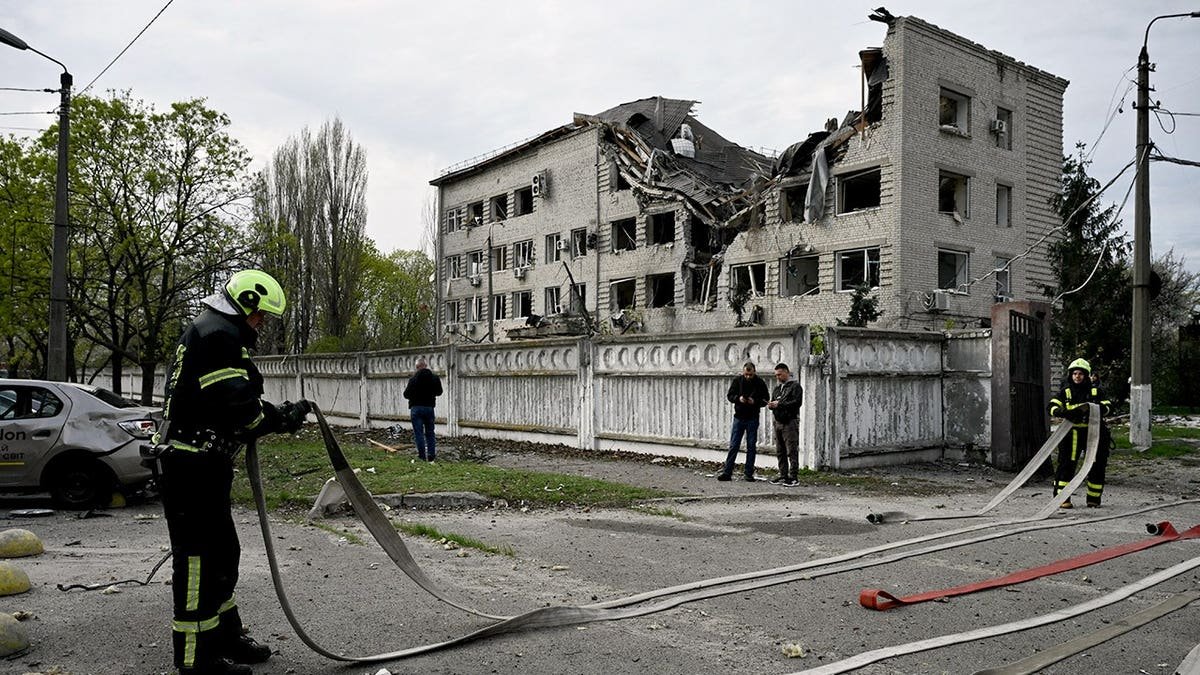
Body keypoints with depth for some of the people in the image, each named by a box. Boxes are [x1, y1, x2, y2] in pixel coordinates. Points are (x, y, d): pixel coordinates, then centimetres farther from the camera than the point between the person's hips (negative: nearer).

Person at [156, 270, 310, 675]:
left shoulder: (215, 331, 21)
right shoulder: (218, 334, -15)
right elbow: (234, 402, -23)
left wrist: (270, 417, 7)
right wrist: (280, 418, -10)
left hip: (201, 462, 11)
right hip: (193, 463, -11)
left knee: (222, 551, 18)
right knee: (200, 555, -5)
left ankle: (225, 636, 30)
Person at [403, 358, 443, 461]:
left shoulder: (413, 379, -13)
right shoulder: (434, 378, -1)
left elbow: (407, 394, -10)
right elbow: (439, 392, 11)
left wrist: (406, 389, 12)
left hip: (416, 408, -4)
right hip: (429, 407, 4)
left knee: (418, 433, 1)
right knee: (430, 432, 13)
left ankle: (422, 456, -2)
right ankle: (431, 455, 10)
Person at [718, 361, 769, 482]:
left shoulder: (760, 383, -3)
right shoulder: (737, 380, 0)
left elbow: (765, 400, 0)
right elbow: (729, 395, 3)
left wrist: (755, 401, -19)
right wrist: (738, 398, -17)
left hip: (753, 419, -1)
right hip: (739, 417, 1)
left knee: (751, 447, 5)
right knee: (733, 446, 1)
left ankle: (749, 474, 12)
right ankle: (727, 472, 3)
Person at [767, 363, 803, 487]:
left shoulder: (795, 386, -3)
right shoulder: (777, 388, 21)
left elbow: (797, 402, -15)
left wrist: (780, 404, -17)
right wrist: (771, 405, -1)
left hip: (790, 422, -8)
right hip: (778, 423, 8)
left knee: (792, 451, -8)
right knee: (780, 452, 10)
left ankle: (793, 477, -6)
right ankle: (783, 475, 17)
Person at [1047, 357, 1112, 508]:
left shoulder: (1095, 391, 8)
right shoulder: (1066, 392, 7)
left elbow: (1107, 405, 0)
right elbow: (1052, 406, -3)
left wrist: (1091, 409, -20)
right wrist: (1064, 412, -25)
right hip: (1073, 434, -1)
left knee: (1097, 466, 6)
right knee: (1067, 465, -7)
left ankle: (1094, 499, 20)